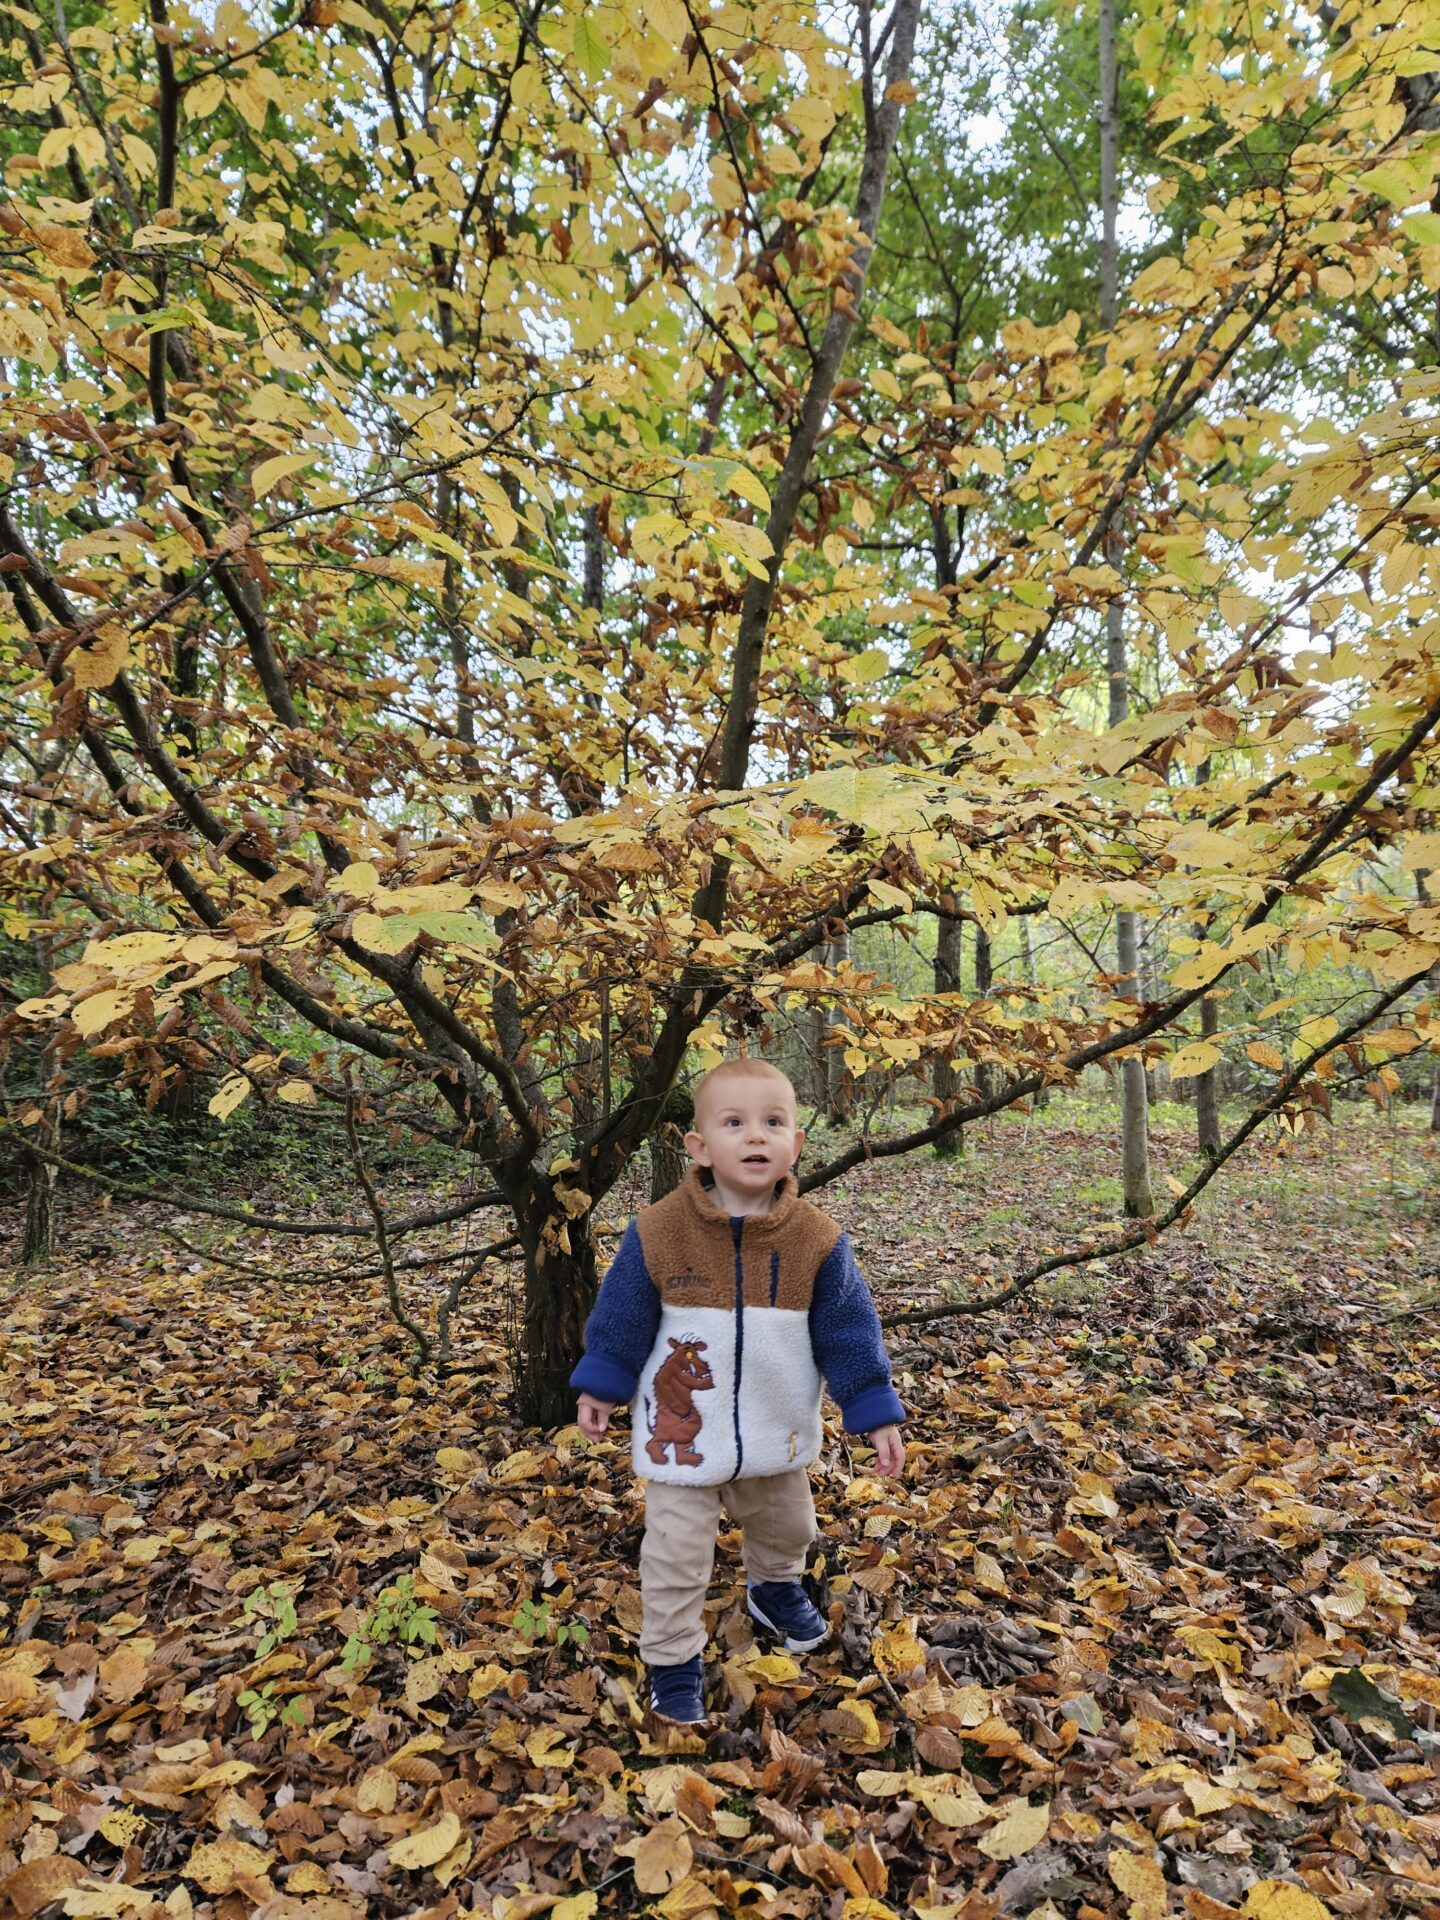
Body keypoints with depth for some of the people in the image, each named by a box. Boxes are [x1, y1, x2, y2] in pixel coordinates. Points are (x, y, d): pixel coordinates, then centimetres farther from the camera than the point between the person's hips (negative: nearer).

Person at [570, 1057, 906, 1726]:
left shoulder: (817, 1240, -17)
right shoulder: (658, 1232, -21)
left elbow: (849, 1331, -8)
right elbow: (622, 1318, -6)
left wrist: (876, 1414, -7)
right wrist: (601, 1387, 1)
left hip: (778, 1433, 3)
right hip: (681, 1431, -2)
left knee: (786, 1526, 27)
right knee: (675, 1554, 8)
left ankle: (775, 1590, 58)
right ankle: (672, 1661, 33)